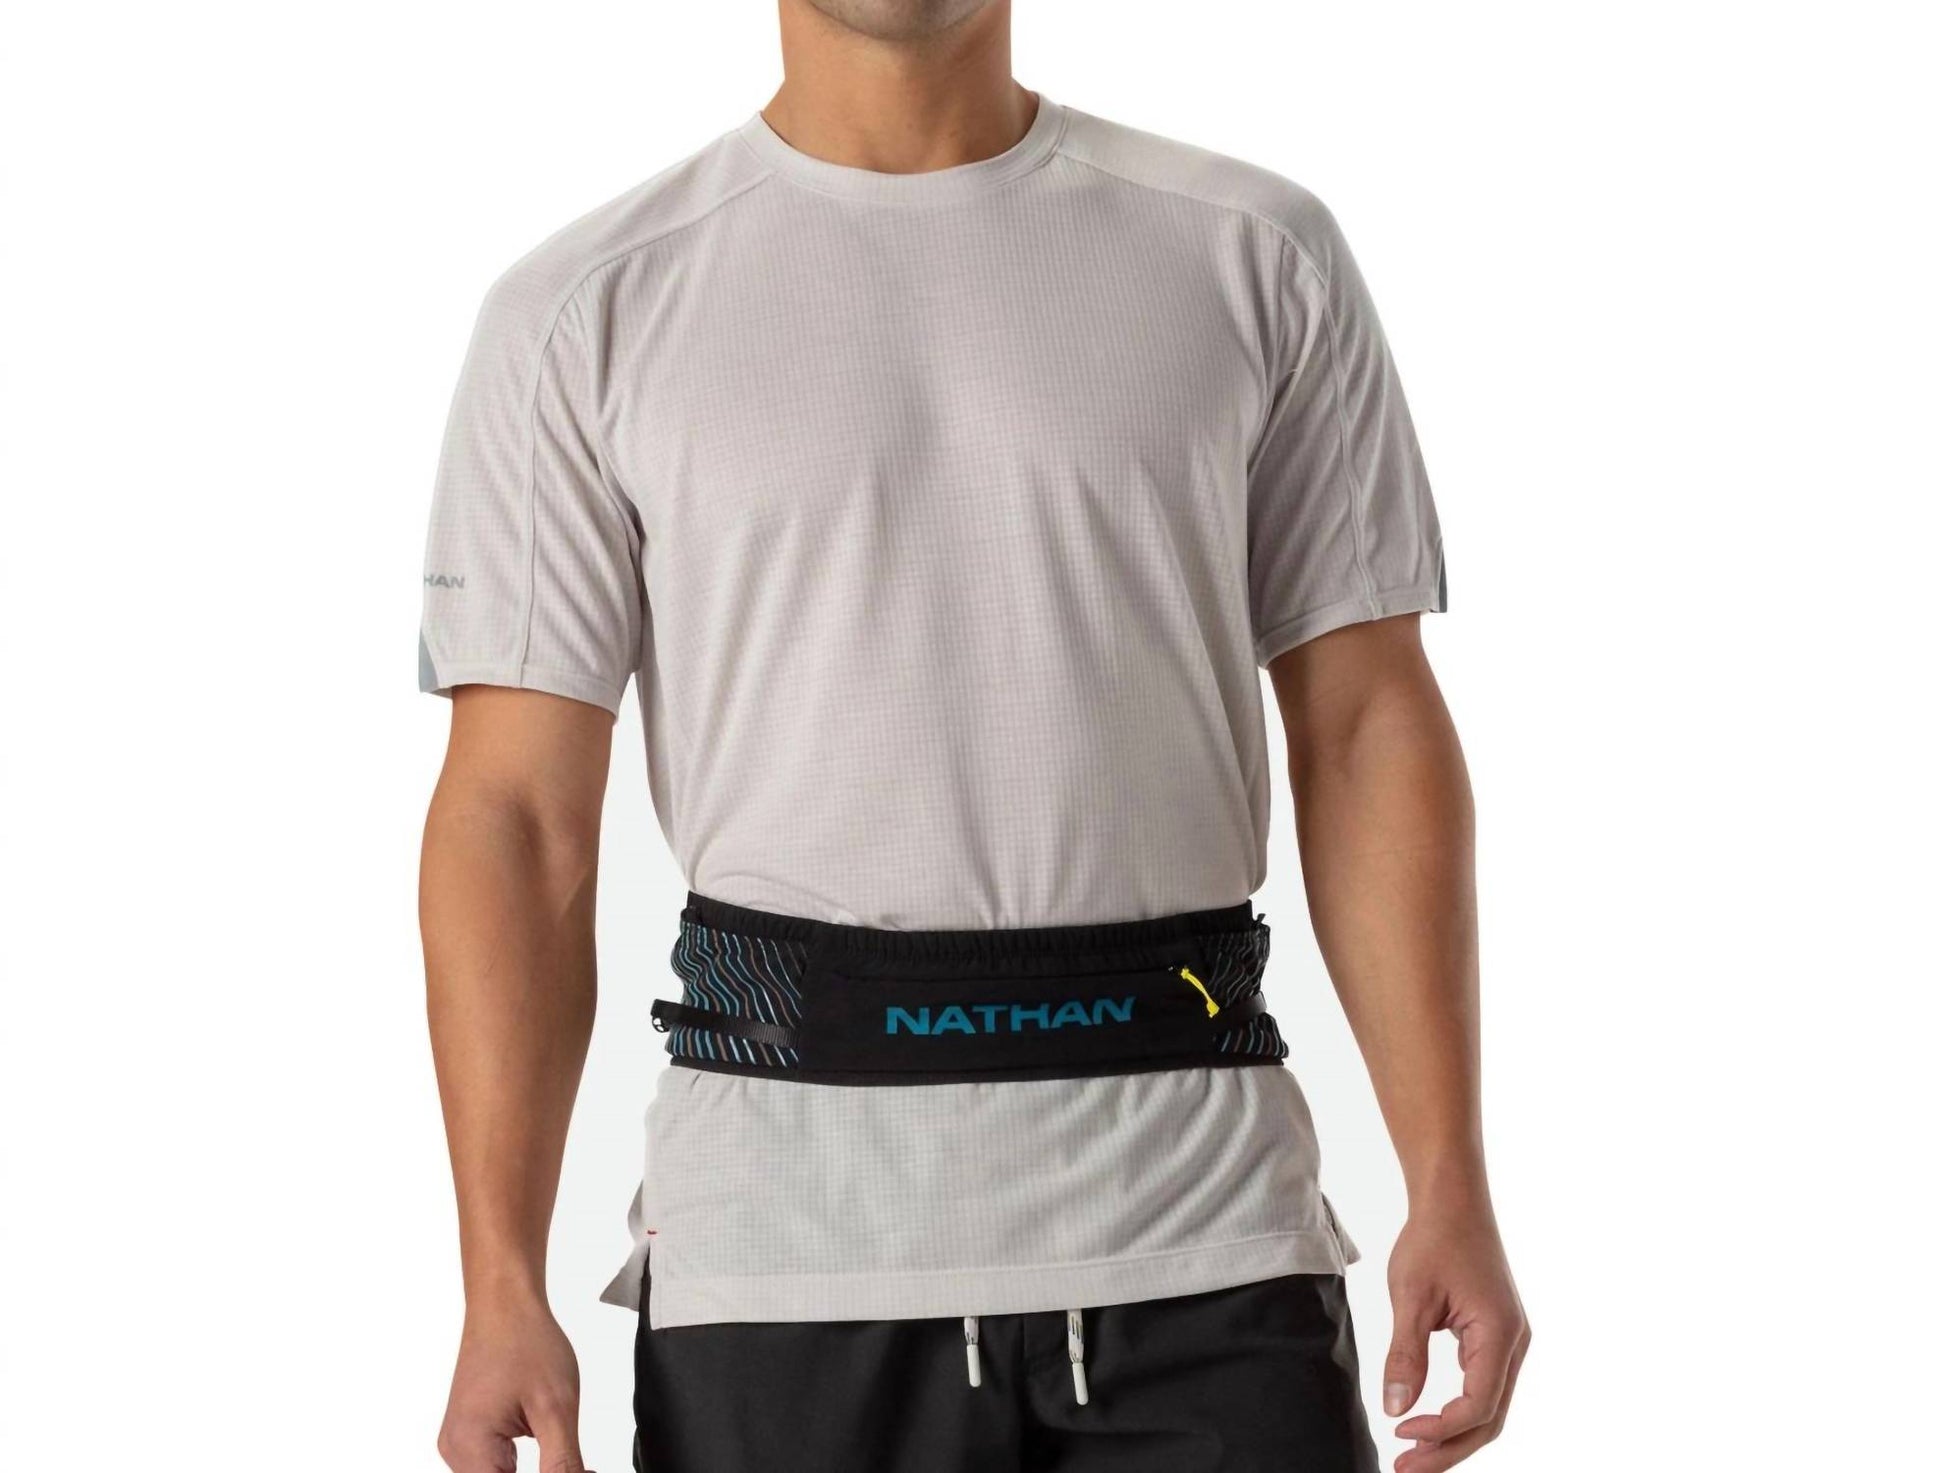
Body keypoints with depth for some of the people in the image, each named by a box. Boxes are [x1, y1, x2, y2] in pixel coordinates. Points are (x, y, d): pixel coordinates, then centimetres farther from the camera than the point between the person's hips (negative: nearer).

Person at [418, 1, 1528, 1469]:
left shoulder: (1253, 255, 6)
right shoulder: (590, 312, 3)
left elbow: (1367, 729, 5)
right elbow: (519, 818, 0)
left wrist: (1449, 1184, -3)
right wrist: (502, 1285, -8)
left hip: (1195, 1255, 0)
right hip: (785, 1274, 0)